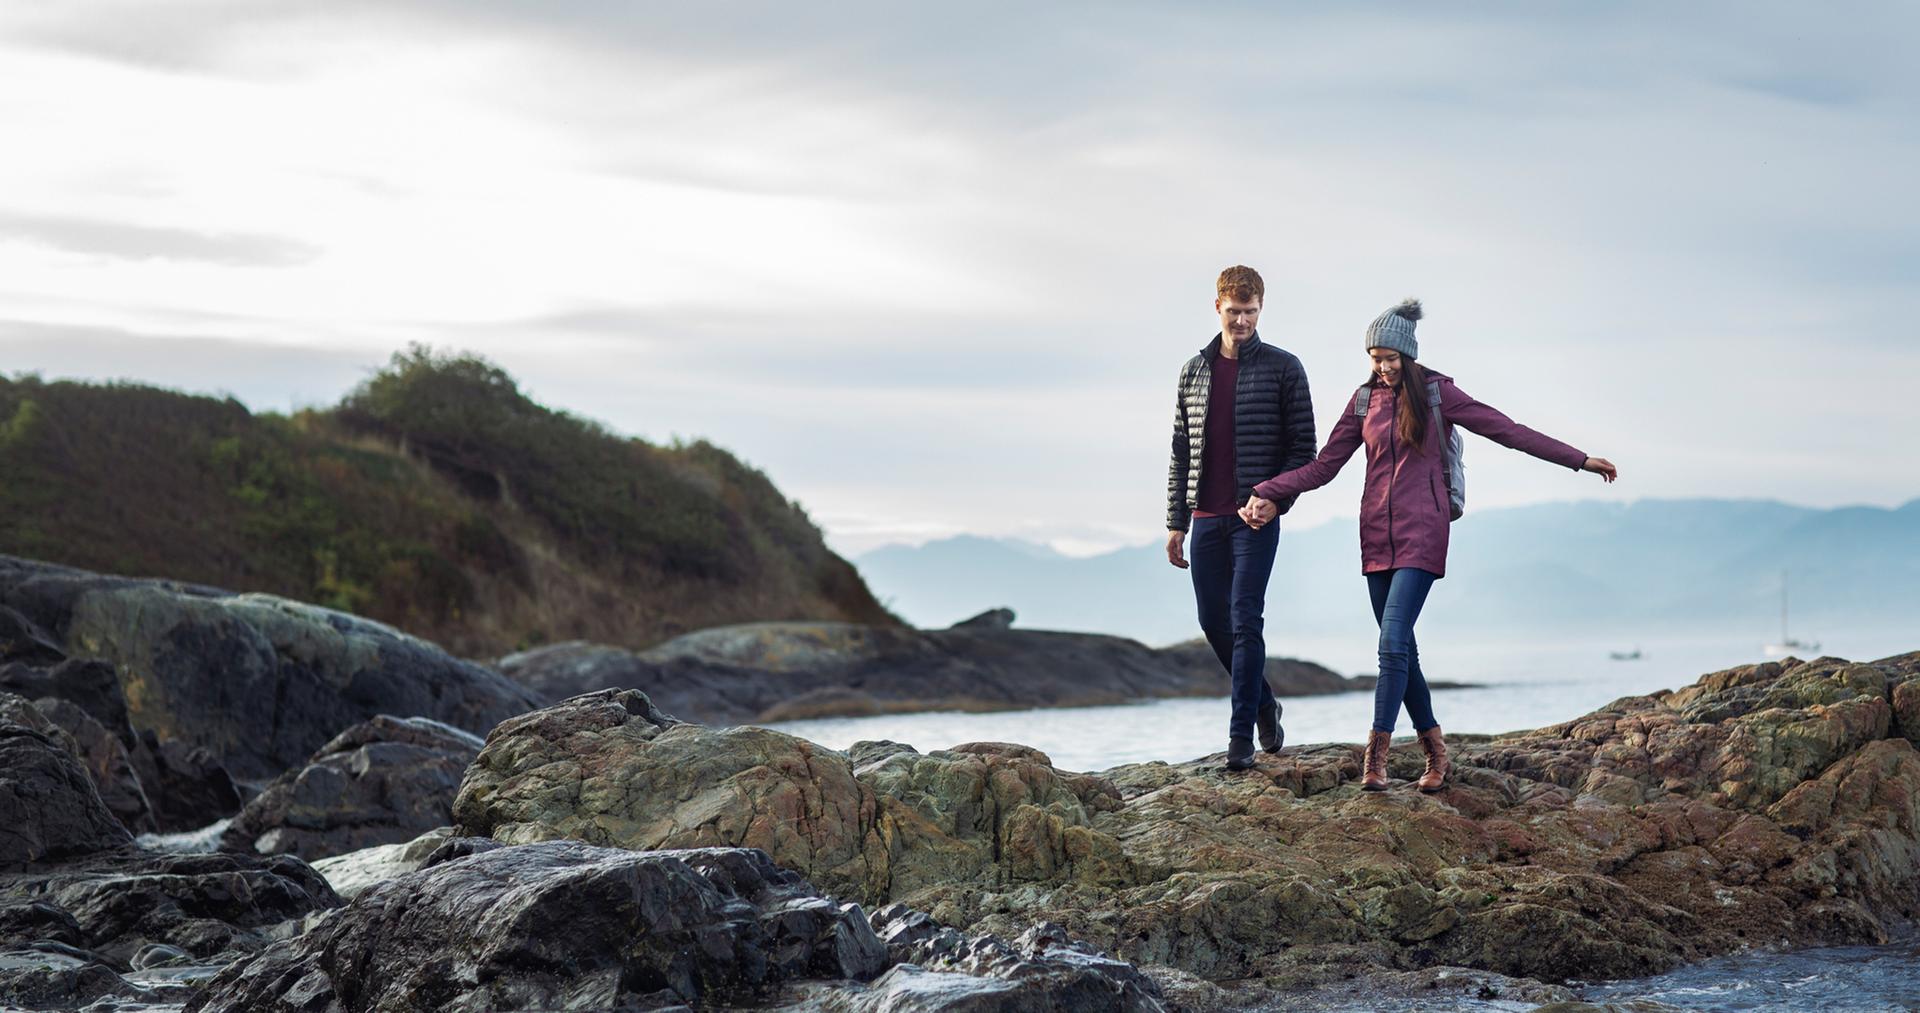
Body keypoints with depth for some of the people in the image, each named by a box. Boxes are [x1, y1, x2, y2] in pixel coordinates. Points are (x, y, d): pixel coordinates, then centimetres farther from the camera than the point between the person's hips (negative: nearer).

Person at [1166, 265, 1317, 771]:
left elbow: (1303, 445, -1)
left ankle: (1241, 737, -8)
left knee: (1245, 620, -11)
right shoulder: (1194, 371, 12)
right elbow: (1181, 450, 14)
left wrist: (1276, 498, -15)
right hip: (1207, 518, 5)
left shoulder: (1283, 368, 0)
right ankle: (1263, 703, 30)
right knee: (1213, 621, 8)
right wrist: (1176, 521, 10)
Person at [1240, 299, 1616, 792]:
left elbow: (1508, 431, 1)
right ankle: (1434, 750, 16)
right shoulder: (1365, 399, 10)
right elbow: (1325, 464, 11)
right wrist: (1269, 493, 0)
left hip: (1421, 533, -5)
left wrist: (1579, 460, 0)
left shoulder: (1436, 392, -1)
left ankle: (1375, 758, -18)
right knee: (1400, 648, 5)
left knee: (1393, 644, -16)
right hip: (1376, 533, 5)